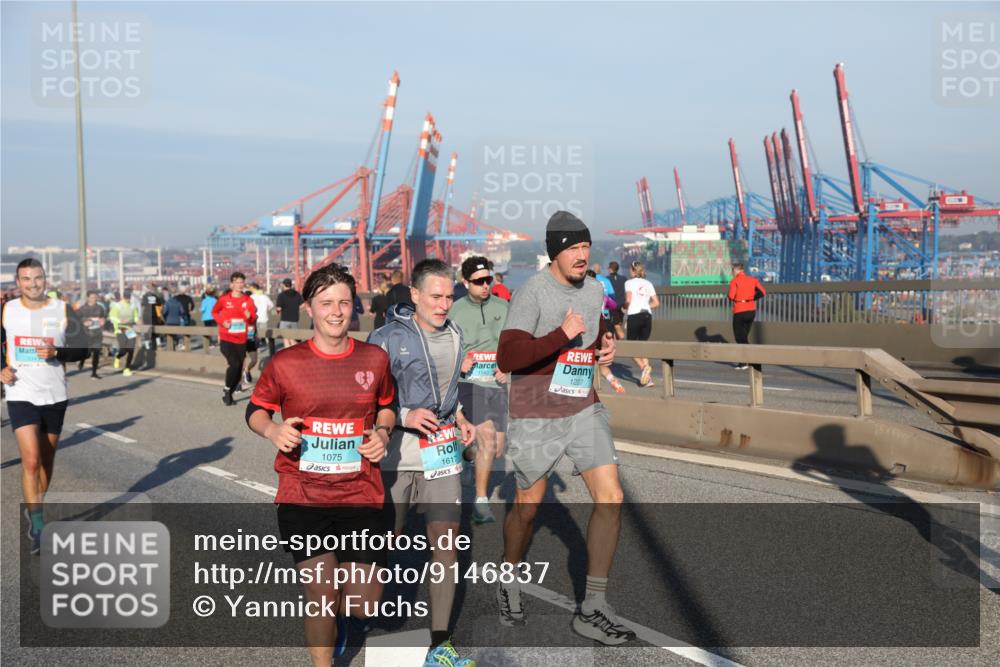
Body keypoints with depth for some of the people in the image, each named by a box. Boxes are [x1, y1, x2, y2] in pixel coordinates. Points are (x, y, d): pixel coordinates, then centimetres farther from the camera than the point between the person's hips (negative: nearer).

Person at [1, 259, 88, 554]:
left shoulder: (63, 311, -3)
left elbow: (82, 349, 0)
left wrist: (56, 352, -18)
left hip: (55, 396, 1)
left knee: (46, 461, 14)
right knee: (31, 461, -13)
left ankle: (34, 510, 37)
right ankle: (38, 529, -8)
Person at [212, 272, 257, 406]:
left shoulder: (248, 300, 2)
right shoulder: (224, 299, -4)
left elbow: (253, 320, 7)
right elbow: (214, 312, 11)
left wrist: (249, 317, -16)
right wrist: (222, 322, -7)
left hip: (241, 340, 4)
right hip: (226, 339, -4)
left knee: (239, 369, 7)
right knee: (234, 364, -21)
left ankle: (229, 394, 27)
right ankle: (226, 389, 2)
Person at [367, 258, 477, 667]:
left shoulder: (454, 335, 6)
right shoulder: (387, 338, -12)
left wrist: (459, 419, 7)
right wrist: (405, 417, -21)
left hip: (441, 452, 4)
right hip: (396, 453, -4)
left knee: (446, 541, -1)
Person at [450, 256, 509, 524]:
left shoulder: (504, 308, 6)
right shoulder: (455, 310, -1)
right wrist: (457, 363, -13)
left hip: (498, 385, 4)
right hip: (469, 383, -4)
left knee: (496, 450, 6)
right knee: (487, 437, -22)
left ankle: (468, 452, 39)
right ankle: (481, 501, -7)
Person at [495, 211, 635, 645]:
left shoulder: (595, 290, 7)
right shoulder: (532, 292, -15)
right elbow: (507, 358, -24)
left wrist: (606, 346, 4)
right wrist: (563, 335, -27)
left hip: (585, 410, 5)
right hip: (536, 417, -5)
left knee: (611, 500, -7)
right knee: (527, 508, 11)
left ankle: (592, 610, 4)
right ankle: (509, 584, 40)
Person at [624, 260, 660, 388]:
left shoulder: (629, 283, -1)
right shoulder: (648, 284, 12)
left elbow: (628, 300, -15)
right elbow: (656, 302, 7)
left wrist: (625, 308, 4)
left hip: (634, 316, -5)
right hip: (647, 316, 5)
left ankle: (644, 367, -19)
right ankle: (648, 378, 0)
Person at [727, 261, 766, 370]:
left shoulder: (734, 281, -8)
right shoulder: (752, 279, 7)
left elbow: (731, 296, -18)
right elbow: (762, 292, -2)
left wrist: (728, 296, 4)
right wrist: (752, 298, 7)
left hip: (739, 312, -5)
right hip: (752, 311, 6)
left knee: (740, 338, 2)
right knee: (745, 336, 17)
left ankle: (744, 363, -7)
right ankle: (743, 361, 18)